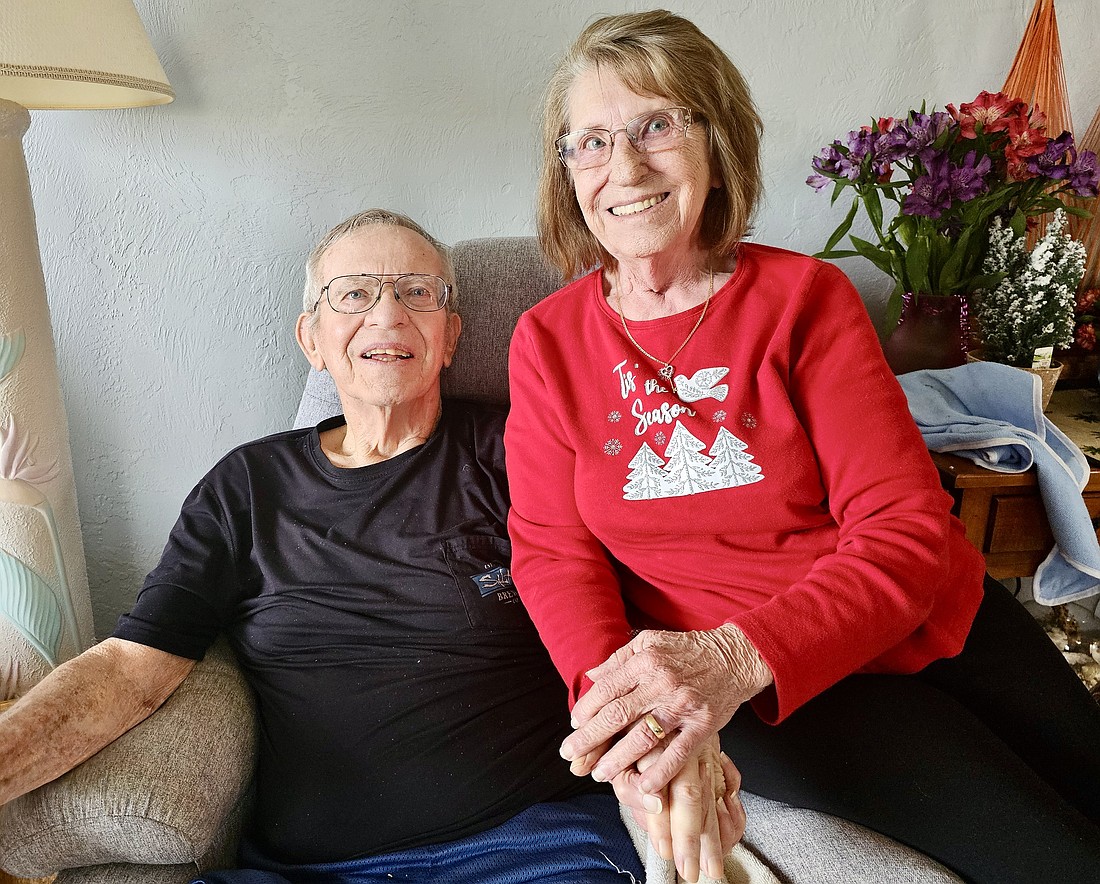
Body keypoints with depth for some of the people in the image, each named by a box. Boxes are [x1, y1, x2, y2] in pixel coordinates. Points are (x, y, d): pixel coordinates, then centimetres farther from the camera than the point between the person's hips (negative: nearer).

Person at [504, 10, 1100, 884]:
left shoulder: (805, 296, -7)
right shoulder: (546, 343, -2)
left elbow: (905, 525, -14)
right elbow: (552, 550, -6)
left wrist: (739, 655, -30)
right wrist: (619, 696, -27)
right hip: (747, 692, -2)